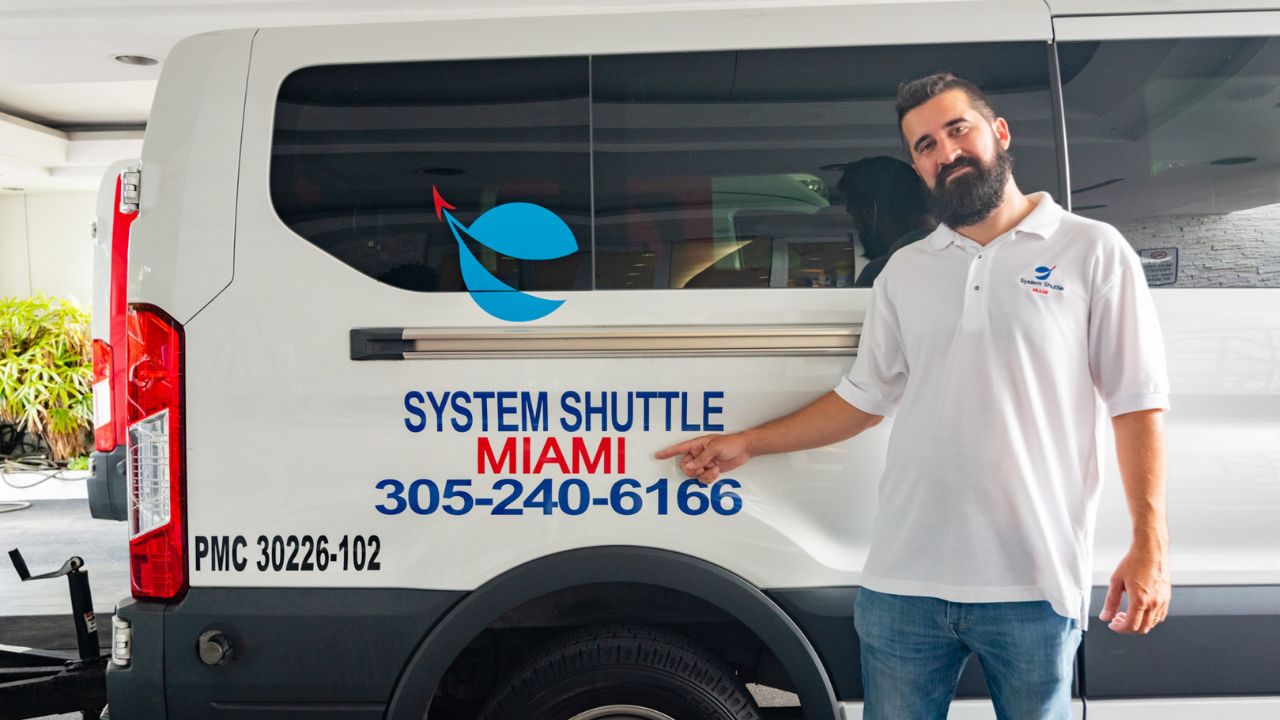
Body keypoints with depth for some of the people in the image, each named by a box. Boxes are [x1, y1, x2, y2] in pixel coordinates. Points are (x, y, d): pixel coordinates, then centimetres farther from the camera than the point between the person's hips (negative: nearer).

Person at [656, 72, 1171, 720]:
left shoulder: (1091, 249, 2)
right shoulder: (904, 270, 13)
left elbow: (1137, 405, -1)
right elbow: (864, 398, 17)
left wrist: (1149, 545, -9)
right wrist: (746, 444, 13)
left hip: (1034, 588, -3)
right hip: (903, 584, 3)